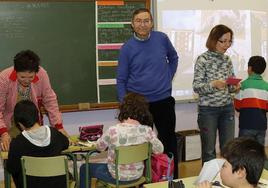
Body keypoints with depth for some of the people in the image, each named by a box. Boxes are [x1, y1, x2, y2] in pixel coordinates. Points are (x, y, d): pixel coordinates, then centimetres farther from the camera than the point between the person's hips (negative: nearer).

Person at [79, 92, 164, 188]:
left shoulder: (113, 131, -28)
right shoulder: (147, 131, -20)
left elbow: (100, 147, -8)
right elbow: (159, 150, -5)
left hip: (117, 176, -4)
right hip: (137, 175, 4)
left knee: (85, 168, 23)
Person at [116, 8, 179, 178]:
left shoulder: (162, 38, -2)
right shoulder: (127, 48, -6)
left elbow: (173, 58, 17)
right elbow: (121, 80, -2)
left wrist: (168, 78, 7)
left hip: (164, 100, 1)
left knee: (169, 141, 8)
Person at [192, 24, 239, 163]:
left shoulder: (227, 59, 8)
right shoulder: (203, 59, -9)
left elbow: (230, 85, 14)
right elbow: (196, 87, -11)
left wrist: (234, 87, -8)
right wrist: (213, 84, -27)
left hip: (227, 108, 5)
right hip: (208, 110, -5)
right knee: (209, 151, 4)